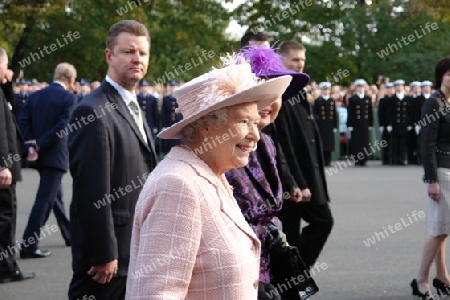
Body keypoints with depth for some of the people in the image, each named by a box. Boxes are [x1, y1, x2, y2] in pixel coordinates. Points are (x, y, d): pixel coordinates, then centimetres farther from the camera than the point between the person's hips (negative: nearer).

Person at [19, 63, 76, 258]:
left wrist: (33, 144, -4)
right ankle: (28, 246, -9)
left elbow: (24, 123, 2)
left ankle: (70, 235, 35)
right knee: (44, 199, -6)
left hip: (40, 155, 7)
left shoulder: (36, 96, 8)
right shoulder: (69, 98, -10)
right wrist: (40, 144, -15)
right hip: (56, 156, -7)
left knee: (55, 195, 21)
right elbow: (62, 126, -19)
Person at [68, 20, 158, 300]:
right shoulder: (94, 111, -15)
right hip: (110, 253, -9)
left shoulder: (134, 109, 16)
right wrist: (104, 255, -20)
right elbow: (93, 191, -19)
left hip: (136, 252, 9)